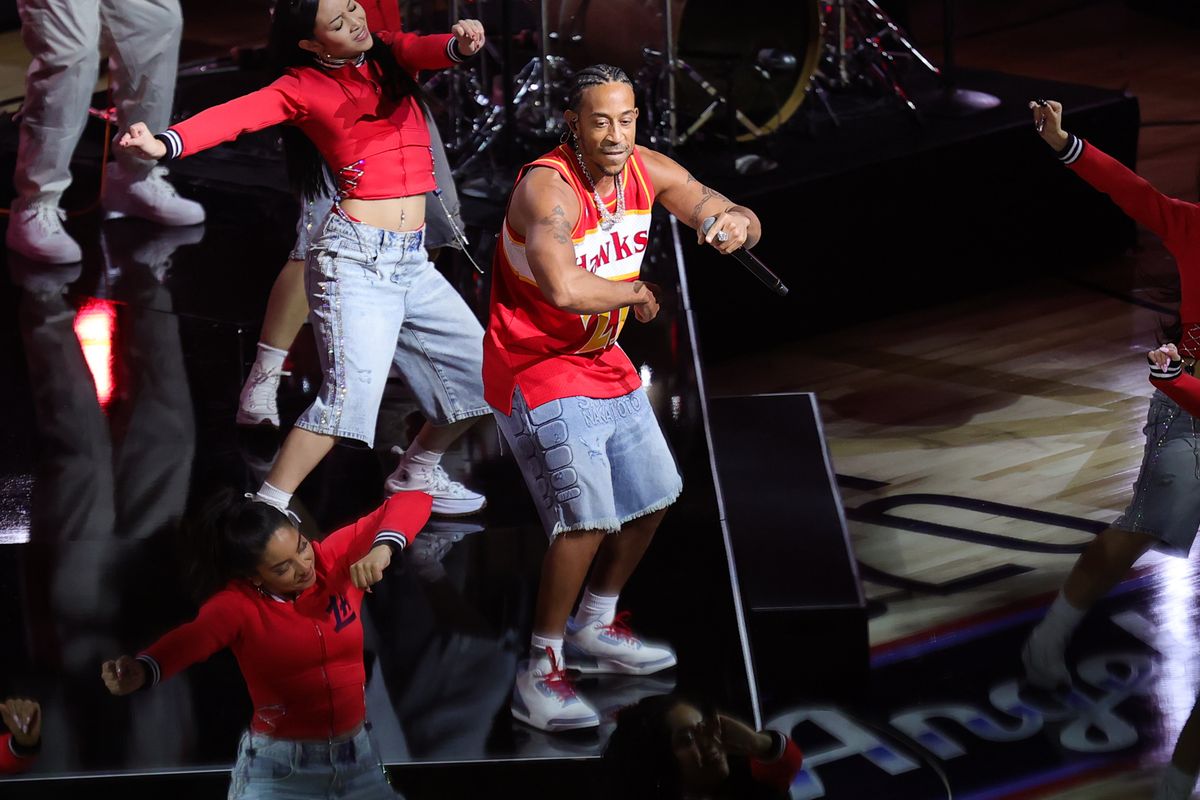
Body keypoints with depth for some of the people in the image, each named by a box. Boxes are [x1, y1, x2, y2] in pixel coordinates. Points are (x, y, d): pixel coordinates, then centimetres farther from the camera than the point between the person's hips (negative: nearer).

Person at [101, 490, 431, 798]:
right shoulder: (238, 603, -15)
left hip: (356, 756, 3)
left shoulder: (337, 559, -7)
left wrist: (382, 549, -30)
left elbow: (410, 503, -9)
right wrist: (141, 671, -56)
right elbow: (191, 638, -35)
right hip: (277, 764, -3)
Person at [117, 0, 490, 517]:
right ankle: (266, 510, -19)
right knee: (354, 387, -21)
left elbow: (424, 51, -9)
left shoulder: (388, 54, 10)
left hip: (412, 262, 6)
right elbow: (238, 115, -19)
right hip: (356, 256, -6)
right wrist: (165, 144, -37)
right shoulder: (304, 87, -4)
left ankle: (417, 475, 33)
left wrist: (458, 45, -35)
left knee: (481, 373, 12)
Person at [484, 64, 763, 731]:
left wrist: (737, 224, -24)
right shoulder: (549, 187, -27)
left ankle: (595, 631, 38)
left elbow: (743, 221, 2)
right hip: (538, 371, -9)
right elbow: (562, 288, -45)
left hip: (605, 364, 9)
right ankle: (540, 674, -10)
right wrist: (638, 292, -26)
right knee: (587, 518, -21)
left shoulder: (648, 172, -4)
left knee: (651, 501, 19)